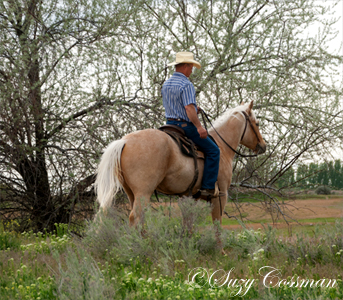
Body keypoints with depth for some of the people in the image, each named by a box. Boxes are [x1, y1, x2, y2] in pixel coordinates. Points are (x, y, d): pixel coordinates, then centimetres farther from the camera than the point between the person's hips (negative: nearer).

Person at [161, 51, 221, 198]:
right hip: (185, 126, -9)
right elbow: (189, 108, -26)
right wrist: (199, 127, -28)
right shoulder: (186, 85, -16)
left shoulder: (166, 85, 12)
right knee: (213, 151, -2)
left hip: (170, 125, 9)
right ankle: (208, 187, -7)